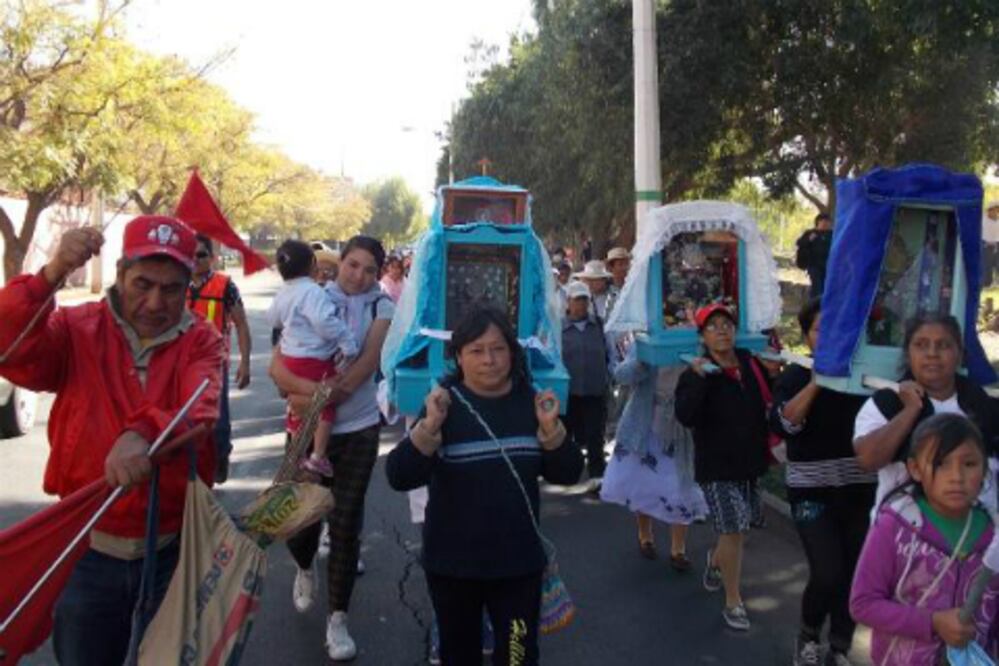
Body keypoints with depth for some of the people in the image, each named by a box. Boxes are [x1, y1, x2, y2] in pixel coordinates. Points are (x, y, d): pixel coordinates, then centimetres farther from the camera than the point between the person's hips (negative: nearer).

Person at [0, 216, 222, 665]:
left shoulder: (201, 341, -7)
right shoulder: (78, 329, -6)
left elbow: (200, 414, -25)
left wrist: (144, 434, -45)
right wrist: (52, 276, -35)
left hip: (175, 547, 0)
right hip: (90, 549, 0)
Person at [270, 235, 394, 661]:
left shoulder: (380, 306, -1)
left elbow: (369, 360, -15)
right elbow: (277, 366, -11)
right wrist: (313, 389, -29)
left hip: (359, 429, 0)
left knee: (345, 525, 2)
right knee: (301, 520, 7)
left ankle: (337, 619, 17)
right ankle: (304, 570, 43)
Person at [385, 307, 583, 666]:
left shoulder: (530, 403, -1)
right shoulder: (446, 405, -11)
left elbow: (568, 474, 1)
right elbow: (399, 477, -18)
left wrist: (551, 428, -16)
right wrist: (429, 427, -32)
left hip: (519, 561, 1)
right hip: (452, 562, -1)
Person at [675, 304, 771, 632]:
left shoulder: (751, 365, 1)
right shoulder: (696, 374, -12)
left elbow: (769, 401, 14)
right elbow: (685, 416, -28)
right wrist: (698, 379, -37)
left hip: (749, 461, 5)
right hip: (716, 465, -5)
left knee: (738, 527, 19)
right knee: (733, 530, -5)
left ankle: (716, 560, 51)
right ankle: (733, 602, 11)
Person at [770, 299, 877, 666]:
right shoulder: (796, 375, -1)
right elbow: (782, 425, -17)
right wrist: (815, 383, -21)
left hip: (861, 489, 3)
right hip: (813, 491, -2)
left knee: (854, 574, 7)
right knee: (827, 575, -11)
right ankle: (808, 634, 19)